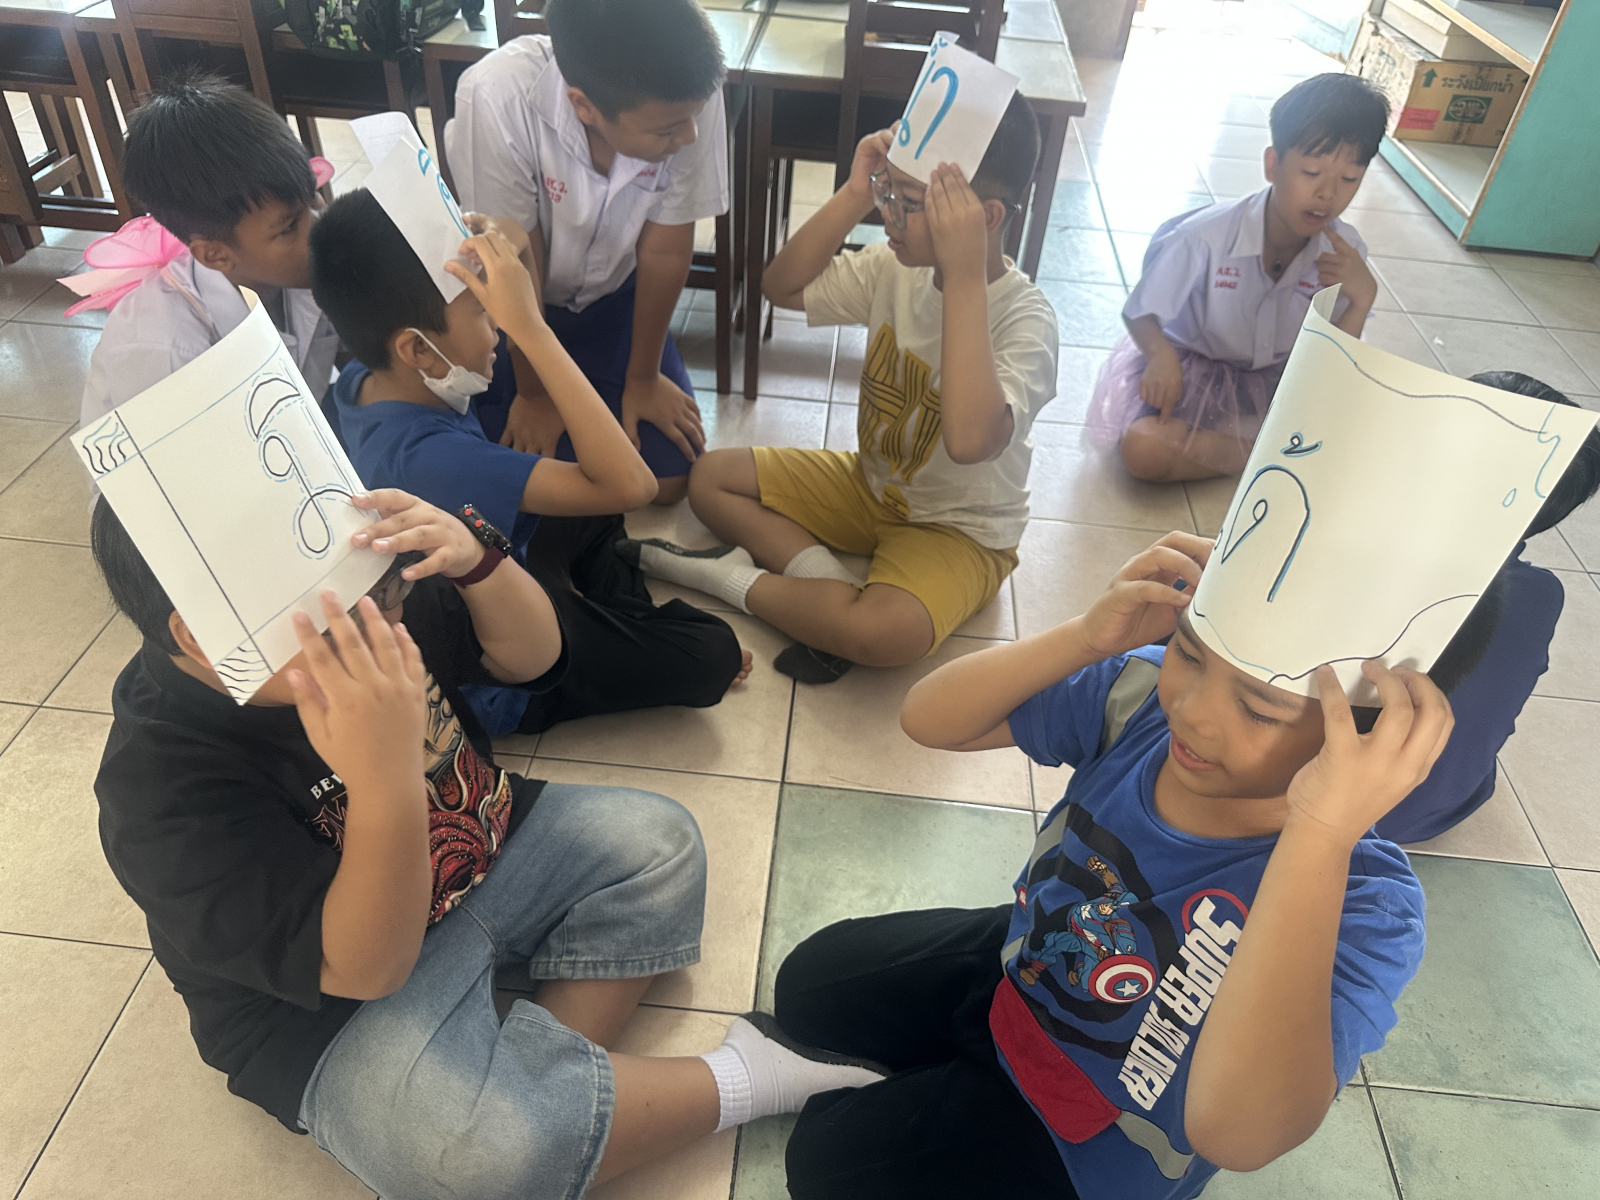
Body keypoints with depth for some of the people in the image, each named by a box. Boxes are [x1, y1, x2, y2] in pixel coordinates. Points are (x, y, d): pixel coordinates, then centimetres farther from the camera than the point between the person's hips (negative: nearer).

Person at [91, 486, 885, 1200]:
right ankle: (734, 1081, -5)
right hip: (341, 1005, -6)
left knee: (657, 843, 0)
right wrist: (384, 776, -47)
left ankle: (556, 1069, -11)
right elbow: (366, 969, -30)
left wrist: (475, 561, -29)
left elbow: (532, 657, -7)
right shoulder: (163, 792, -29)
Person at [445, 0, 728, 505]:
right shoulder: (497, 98, -36)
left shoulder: (687, 93, -28)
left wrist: (643, 377, -5)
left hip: (614, 294, 2)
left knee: (669, 480, -5)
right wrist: (535, 393, -10)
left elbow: (665, 246, -15)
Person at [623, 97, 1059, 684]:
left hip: (959, 530, -6)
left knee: (885, 632, -37)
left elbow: (969, 440, -45)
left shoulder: (1025, 319, -27)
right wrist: (854, 194, -16)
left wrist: (965, 274, -43)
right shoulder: (896, 268, -7)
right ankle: (823, 576, -16)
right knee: (711, 476, 0)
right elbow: (782, 286, -1)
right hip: (869, 483, 7)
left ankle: (735, 579, -14)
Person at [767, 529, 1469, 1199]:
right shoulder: (1141, 693, -24)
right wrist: (1087, 638, -37)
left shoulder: (1364, 908, -37)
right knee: (807, 986, 15)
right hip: (1015, 967, 5)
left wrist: (1320, 833, -59)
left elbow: (1238, 1132, -52)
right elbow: (927, 720, -20)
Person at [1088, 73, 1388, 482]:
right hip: (1192, 367, -3)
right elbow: (1140, 314, -13)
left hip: (1277, 379, 3)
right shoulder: (1206, 237, -25)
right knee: (1143, 446, -33)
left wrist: (1361, 299, -26)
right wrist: (1162, 355, -34)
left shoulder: (1345, 252, -12)